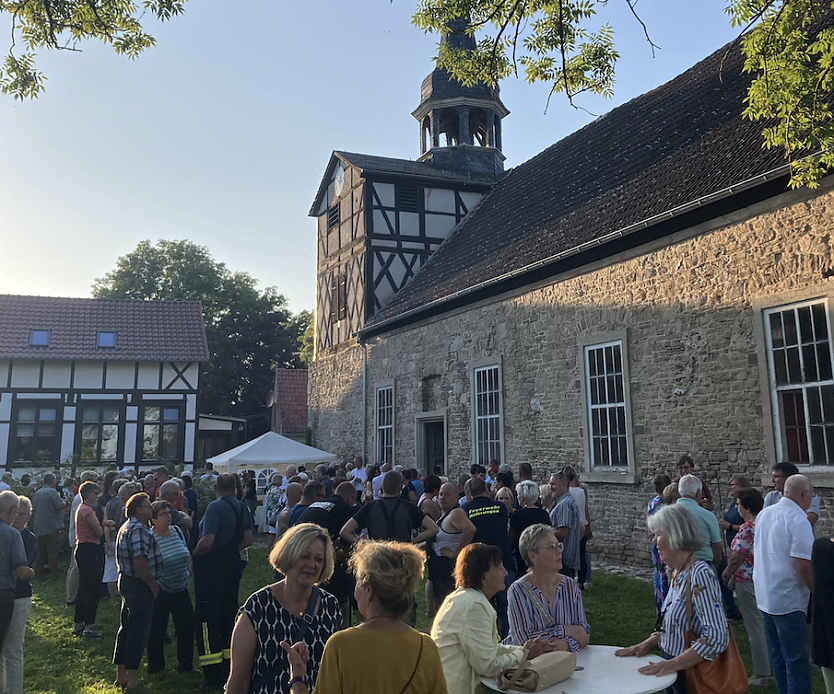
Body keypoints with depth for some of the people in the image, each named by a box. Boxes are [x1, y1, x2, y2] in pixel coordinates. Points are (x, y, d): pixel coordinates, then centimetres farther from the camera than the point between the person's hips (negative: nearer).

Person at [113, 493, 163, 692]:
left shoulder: (127, 527, 15)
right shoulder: (138, 529, -20)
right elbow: (140, 561, -26)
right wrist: (153, 584, -17)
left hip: (127, 581, 11)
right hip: (139, 585, -11)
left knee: (126, 629, 17)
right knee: (139, 632, -1)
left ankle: (121, 676, 28)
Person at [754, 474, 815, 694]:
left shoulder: (764, 514, 7)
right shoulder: (798, 520, -18)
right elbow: (804, 566, -22)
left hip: (765, 596, 8)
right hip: (788, 599, -8)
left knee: (777, 654, 18)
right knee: (796, 659, 1)